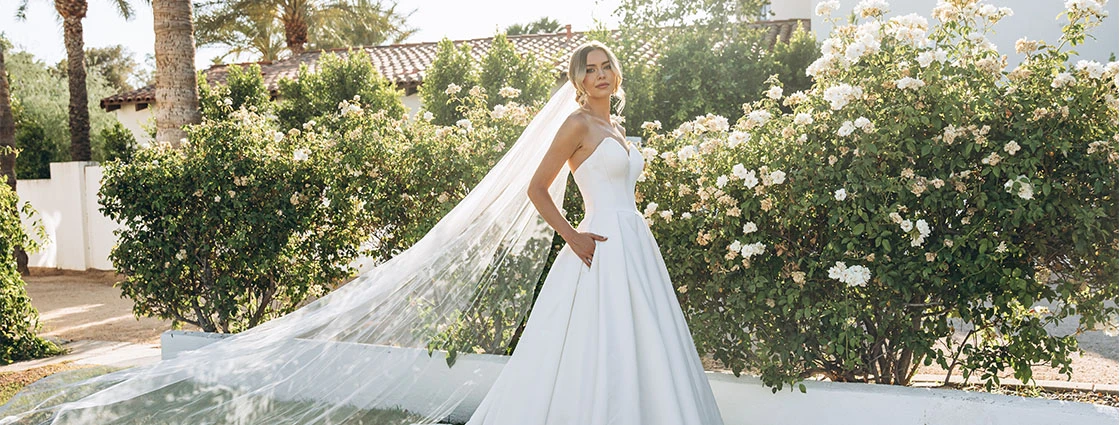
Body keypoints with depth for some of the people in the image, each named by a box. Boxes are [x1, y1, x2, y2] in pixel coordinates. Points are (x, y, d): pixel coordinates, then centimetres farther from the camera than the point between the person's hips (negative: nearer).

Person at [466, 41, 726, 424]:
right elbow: (537, 189, -10)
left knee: (640, 346, 10)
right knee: (603, 349, -7)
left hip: (634, 245, 8)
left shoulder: (617, 130, 17)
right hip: (603, 246, -8)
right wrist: (573, 237, -15)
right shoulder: (579, 124, -7)